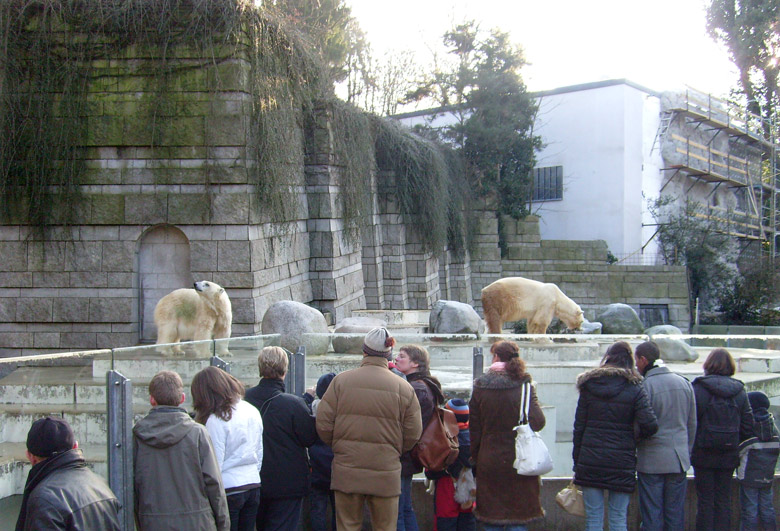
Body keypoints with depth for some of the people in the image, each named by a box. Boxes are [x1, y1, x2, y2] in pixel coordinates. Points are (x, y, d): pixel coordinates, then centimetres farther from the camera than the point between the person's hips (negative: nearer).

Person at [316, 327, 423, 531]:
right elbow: (413, 434, 1)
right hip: (386, 473, 0)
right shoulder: (403, 387, -3)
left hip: (347, 471, 0)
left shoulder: (341, 381, -3)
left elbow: (323, 424, -2)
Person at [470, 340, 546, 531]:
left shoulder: (480, 387, 0)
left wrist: (475, 458, 10)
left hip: (489, 463, 2)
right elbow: (537, 422, -13)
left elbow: (475, 428, 2)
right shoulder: (523, 385, -7)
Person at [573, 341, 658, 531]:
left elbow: (579, 427, 3)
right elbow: (650, 425, -12)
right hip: (622, 463, -1)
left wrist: (577, 461, 8)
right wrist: (638, 436, 10)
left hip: (590, 460, 1)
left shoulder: (588, 386, 3)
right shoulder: (634, 389, -3)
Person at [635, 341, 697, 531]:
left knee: (652, 515, 1)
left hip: (652, 460, -5)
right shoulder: (685, 383, 7)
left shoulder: (645, 386, -13)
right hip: (679, 459, 5)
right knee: (676, 515, 10)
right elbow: (692, 424, 13)